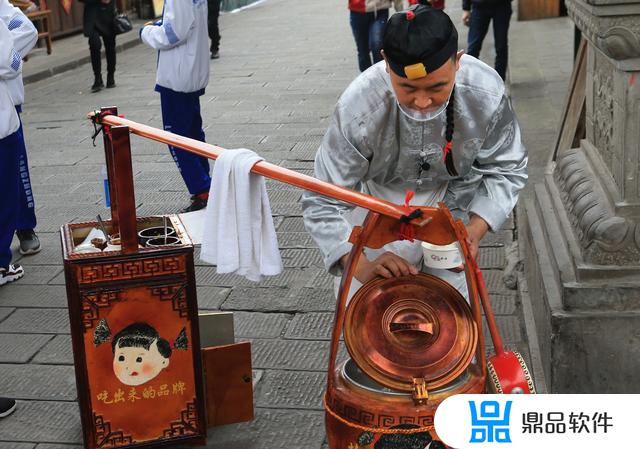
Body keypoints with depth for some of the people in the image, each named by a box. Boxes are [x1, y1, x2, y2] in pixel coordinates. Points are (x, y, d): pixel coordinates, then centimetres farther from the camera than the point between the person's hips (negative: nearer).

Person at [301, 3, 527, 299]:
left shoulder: (487, 94, -30)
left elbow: (505, 170, -13)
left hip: (454, 205, 2)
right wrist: (361, 266, -43)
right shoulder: (357, 108, -36)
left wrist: (476, 229, -29)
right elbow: (323, 204, -29)